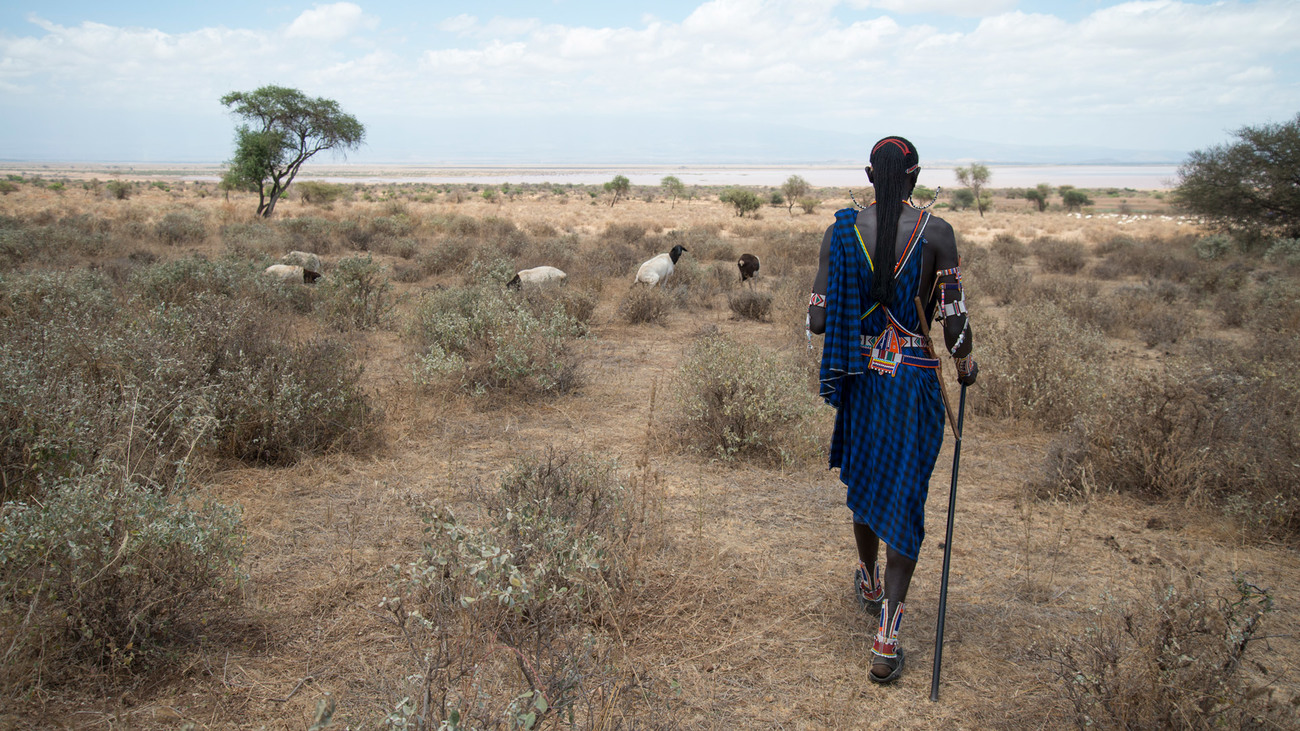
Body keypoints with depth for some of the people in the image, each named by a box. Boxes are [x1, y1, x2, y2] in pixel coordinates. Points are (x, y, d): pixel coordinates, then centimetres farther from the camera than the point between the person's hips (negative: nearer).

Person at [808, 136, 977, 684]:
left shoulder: (840, 232, -4)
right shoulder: (936, 233, -9)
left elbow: (817, 320, -5)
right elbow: (953, 320, -10)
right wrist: (966, 361, 10)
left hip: (860, 375, 3)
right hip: (915, 380, -3)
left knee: (865, 482, 24)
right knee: (905, 501, 3)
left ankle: (869, 582, 48)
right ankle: (886, 639, 0)